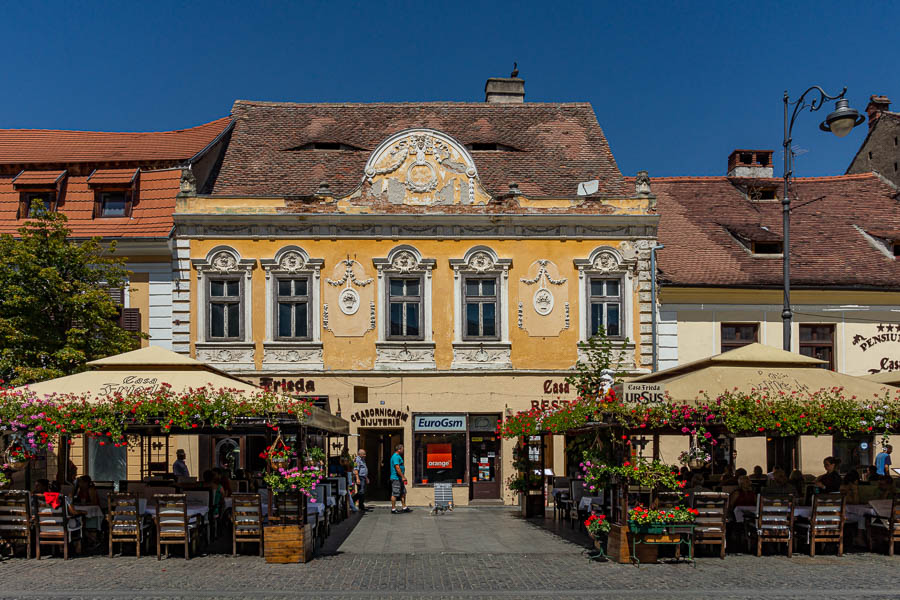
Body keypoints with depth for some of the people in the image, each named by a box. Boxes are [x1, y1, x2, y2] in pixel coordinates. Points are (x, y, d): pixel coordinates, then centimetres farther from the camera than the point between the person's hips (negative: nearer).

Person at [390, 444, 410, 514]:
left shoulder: (398, 456, 18)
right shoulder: (396, 456, -16)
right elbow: (397, 468, -23)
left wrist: (403, 476, 22)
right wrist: (403, 476, -22)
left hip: (400, 479, 11)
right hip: (396, 478, -11)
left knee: (403, 493, 14)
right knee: (395, 494, -5)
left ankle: (404, 507, 20)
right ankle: (393, 509, -1)